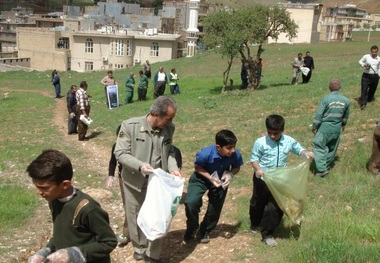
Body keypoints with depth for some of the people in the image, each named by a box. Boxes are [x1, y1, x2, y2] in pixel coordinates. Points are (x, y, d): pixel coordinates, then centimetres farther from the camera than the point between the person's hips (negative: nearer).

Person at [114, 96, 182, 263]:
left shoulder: (169, 128, -7)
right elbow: (120, 153, -16)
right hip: (135, 182, -2)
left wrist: (173, 168, -10)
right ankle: (139, 247, 43)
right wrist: (140, 165, -31)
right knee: (136, 217, 17)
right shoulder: (130, 125, -19)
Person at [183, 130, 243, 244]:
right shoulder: (206, 154, -37)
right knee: (190, 203, -22)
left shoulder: (236, 155, -30)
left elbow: (237, 168, -7)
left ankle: (205, 231, 43)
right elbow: (197, 167, -17)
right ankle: (192, 229, 10)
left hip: (221, 181, 3)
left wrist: (230, 174, -28)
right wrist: (210, 177, -31)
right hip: (201, 178, -3)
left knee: (215, 209, 11)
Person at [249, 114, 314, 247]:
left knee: (276, 207, 5)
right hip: (262, 179, -1)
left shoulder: (289, 141, -10)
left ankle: (267, 233, 20)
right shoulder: (260, 142, -17)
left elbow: (299, 149, 5)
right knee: (258, 203, 20)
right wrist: (257, 169, -27)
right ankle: (255, 224, 47)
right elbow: (254, 158, -9)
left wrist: (306, 153, -17)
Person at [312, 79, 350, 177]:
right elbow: (346, 115, 13)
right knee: (332, 147, 19)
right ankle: (327, 165, 33)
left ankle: (322, 168, -6)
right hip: (337, 128, 5)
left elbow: (319, 114, -14)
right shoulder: (346, 100, -2)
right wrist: (343, 124, 31)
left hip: (325, 127, -5)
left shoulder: (326, 98, -17)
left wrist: (314, 127, -3)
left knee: (318, 146, 2)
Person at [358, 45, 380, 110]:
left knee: (372, 89, 14)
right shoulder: (366, 56, -5)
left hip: (375, 76, 3)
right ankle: (363, 104, -12)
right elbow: (360, 61, 8)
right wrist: (364, 65, -12)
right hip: (366, 75, -3)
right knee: (364, 89, -11)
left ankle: (369, 99, 40)